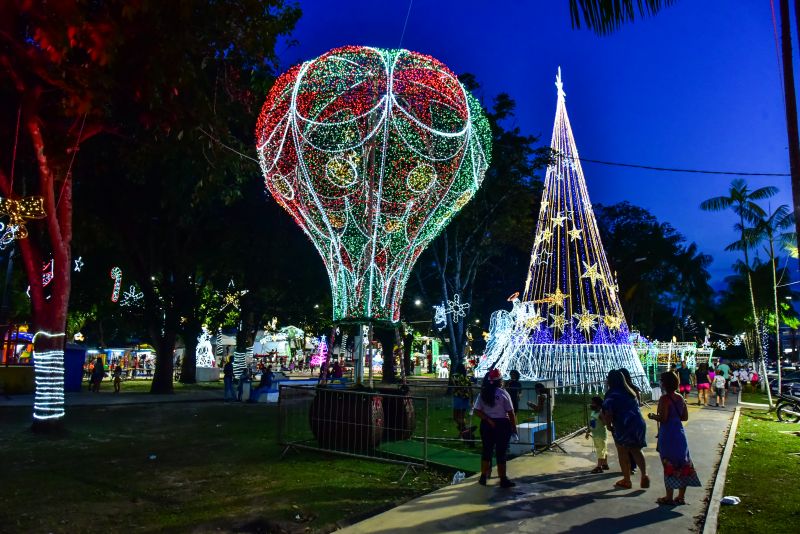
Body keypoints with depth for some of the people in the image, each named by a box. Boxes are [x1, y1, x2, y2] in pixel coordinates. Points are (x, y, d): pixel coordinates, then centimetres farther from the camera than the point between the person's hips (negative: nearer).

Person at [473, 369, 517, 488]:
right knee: (501, 452, 2)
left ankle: (483, 477, 21)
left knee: (486, 450, 14)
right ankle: (503, 480, 9)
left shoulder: (483, 393, 3)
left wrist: (488, 420, -8)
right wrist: (514, 427, -1)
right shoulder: (503, 393, -10)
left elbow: (477, 411, -5)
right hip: (502, 424, -4)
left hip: (487, 425, 4)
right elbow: (511, 412, -9)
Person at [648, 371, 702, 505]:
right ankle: (681, 497, 21)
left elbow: (663, 419, -21)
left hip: (668, 435, -7)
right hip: (680, 433, 7)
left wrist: (652, 416, -3)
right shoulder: (680, 398, 6)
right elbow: (685, 417, 11)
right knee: (683, 465, 12)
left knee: (669, 465, 1)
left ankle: (669, 497, 8)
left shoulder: (664, 399, -16)